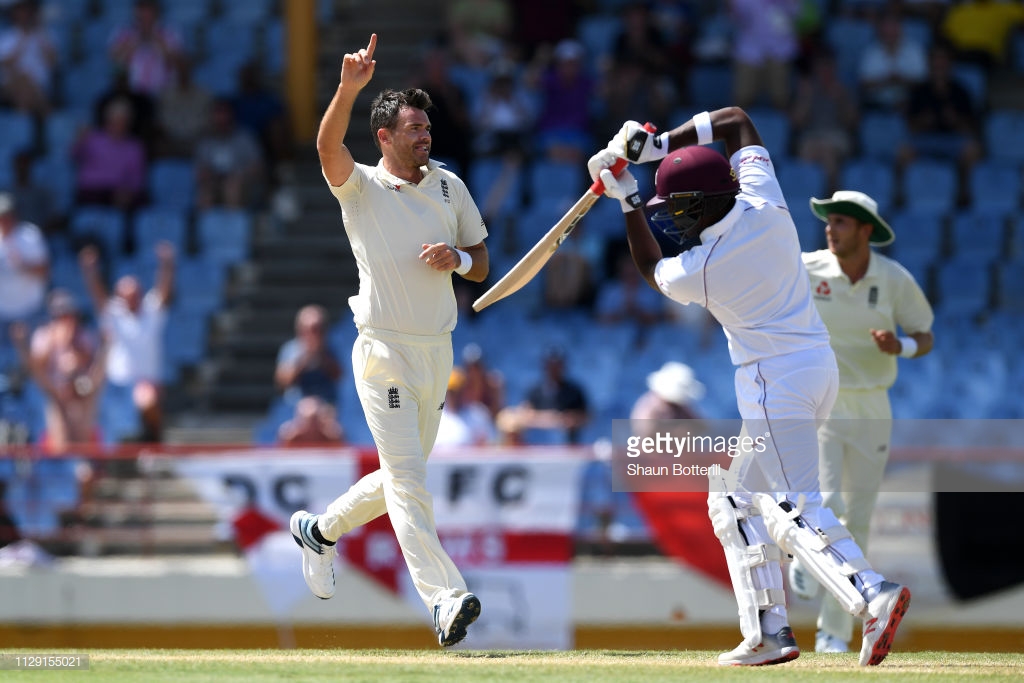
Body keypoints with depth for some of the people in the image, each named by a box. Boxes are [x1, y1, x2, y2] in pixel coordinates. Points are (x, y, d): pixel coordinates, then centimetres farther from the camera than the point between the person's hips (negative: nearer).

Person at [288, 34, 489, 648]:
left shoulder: (449, 187, 10)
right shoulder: (361, 187, -4)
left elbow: (482, 265, 14)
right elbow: (329, 146, -25)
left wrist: (456, 259, -9)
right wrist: (350, 88, -40)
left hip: (437, 350, 6)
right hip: (385, 351, -6)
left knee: (404, 475, 16)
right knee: (408, 477, -12)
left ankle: (321, 530, 40)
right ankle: (446, 598, -19)